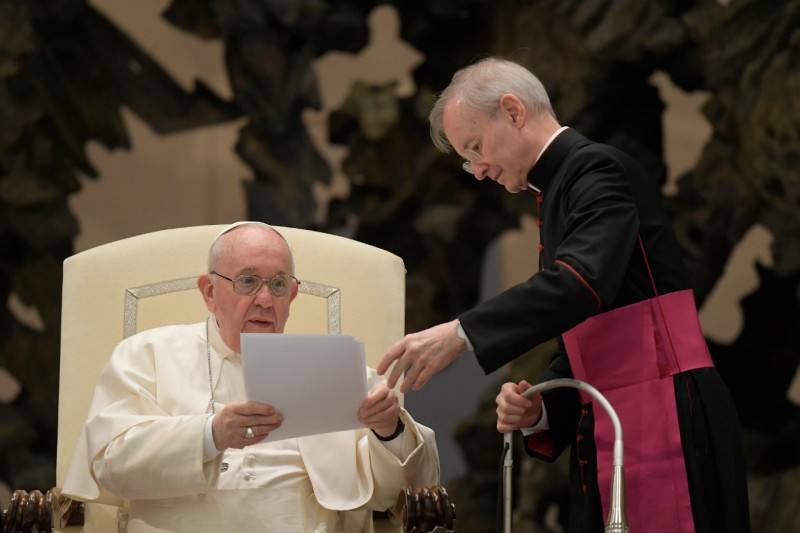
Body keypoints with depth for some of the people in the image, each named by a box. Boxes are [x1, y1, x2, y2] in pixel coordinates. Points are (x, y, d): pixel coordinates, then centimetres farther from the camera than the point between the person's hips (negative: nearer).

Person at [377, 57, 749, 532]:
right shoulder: (559, 191, 20)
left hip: (669, 422, -9)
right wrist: (539, 409, 0)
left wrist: (459, 335, -33)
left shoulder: (599, 170, -8)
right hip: (609, 434, 9)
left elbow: (582, 280, -27)